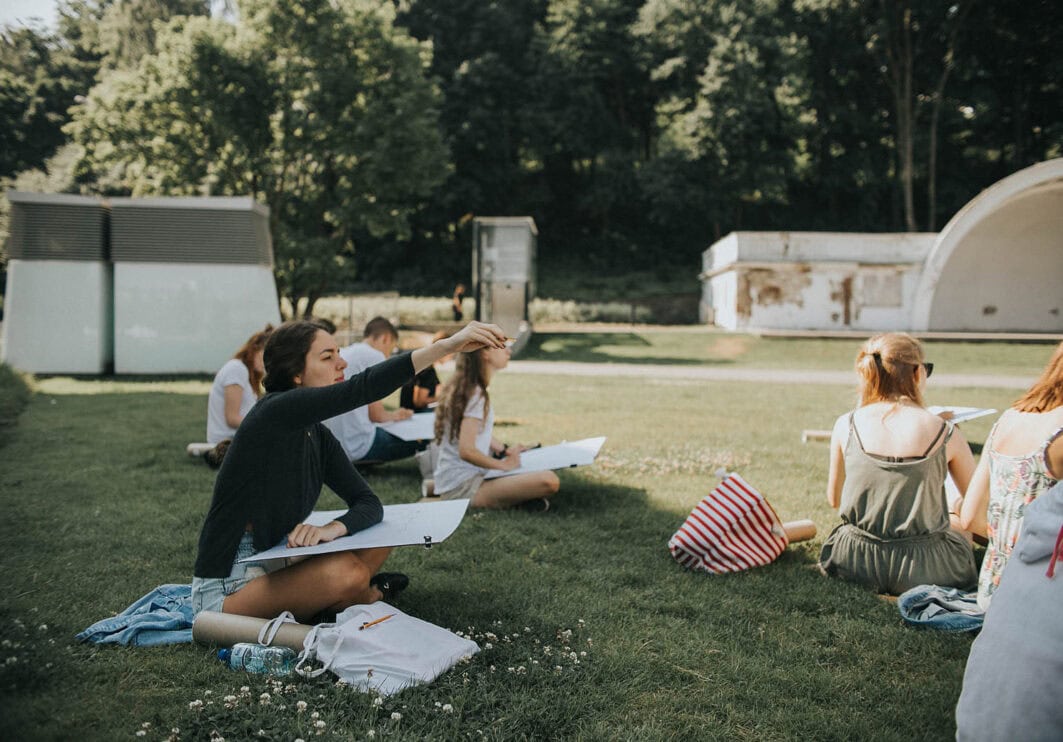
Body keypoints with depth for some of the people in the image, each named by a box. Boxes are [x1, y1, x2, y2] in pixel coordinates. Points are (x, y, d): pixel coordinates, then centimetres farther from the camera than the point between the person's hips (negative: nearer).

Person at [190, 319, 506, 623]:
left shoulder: (318, 436, 6)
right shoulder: (275, 411, -20)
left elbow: (369, 504, 4)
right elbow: (362, 388, -34)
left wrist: (333, 528, -20)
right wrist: (446, 345, -39)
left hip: (272, 566, 8)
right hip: (224, 590, -8)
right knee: (346, 571, -27)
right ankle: (366, 597, 4)